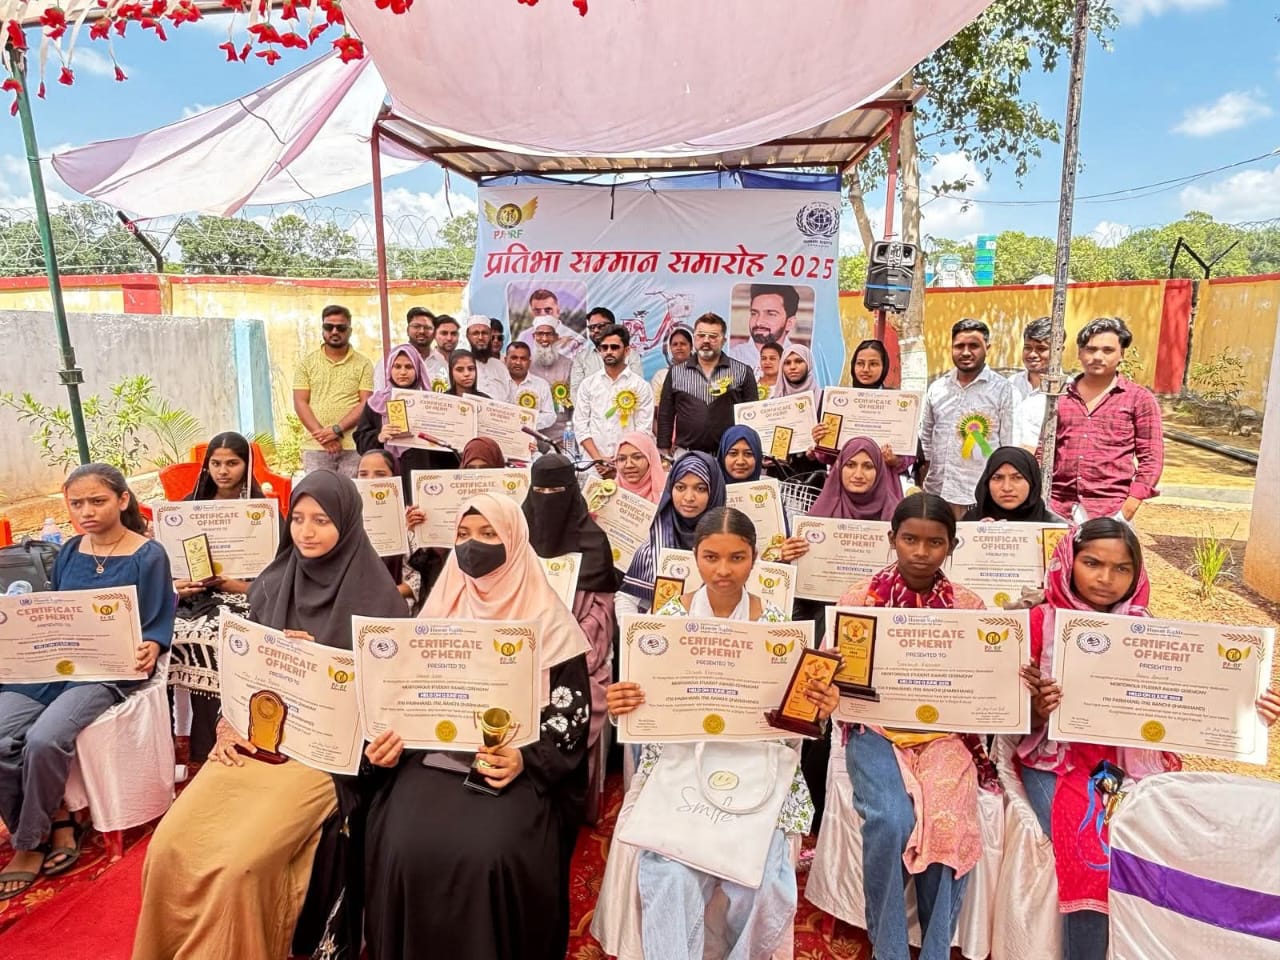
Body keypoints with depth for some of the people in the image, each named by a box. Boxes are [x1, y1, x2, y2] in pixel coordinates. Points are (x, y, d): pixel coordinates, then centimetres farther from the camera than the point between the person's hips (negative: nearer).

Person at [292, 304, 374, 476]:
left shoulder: (363, 364, 6)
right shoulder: (307, 363, 11)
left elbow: (366, 404, -2)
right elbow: (300, 403, 4)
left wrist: (337, 430, -14)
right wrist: (323, 435, -10)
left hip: (353, 446, -1)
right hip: (315, 446, 1)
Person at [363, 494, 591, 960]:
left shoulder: (548, 619, -1)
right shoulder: (440, 610, 11)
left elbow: (571, 709, -4)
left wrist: (526, 759, -19)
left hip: (516, 765, -3)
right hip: (436, 753, 3)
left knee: (490, 852, -26)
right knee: (406, 847, -20)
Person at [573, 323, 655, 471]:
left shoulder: (641, 386, 3)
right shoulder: (587, 383, 9)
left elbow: (643, 430, -2)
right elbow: (581, 425, 4)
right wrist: (598, 459, -7)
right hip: (593, 465, 2)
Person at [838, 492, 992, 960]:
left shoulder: (968, 606, 3)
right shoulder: (860, 598, -2)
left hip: (943, 732, 2)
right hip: (876, 728, -1)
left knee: (949, 825, -22)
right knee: (890, 822, -25)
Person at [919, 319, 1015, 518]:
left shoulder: (1002, 390, -2)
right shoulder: (936, 388, 10)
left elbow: (1009, 445, -2)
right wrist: (923, 478, 13)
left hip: (980, 497, -4)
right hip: (936, 493, 4)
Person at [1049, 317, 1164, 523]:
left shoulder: (1139, 399, 7)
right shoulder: (1061, 396, 13)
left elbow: (1151, 458, 3)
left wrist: (1127, 510, -6)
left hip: (1110, 511, -2)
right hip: (1057, 507, 2)